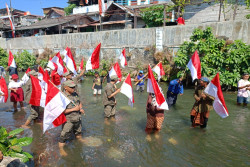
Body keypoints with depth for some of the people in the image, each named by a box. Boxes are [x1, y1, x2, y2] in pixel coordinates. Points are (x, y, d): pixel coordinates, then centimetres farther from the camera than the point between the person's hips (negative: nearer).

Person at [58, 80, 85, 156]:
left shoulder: (75, 94, 2)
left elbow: (79, 102, 18)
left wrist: (81, 108, -3)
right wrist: (74, 109, -25)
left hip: (77, 118, 7)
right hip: (68, 120, -7)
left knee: (78, 131, 28)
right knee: (65, 135, 1)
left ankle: (80, 140, 53)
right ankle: (61, 149, 19)